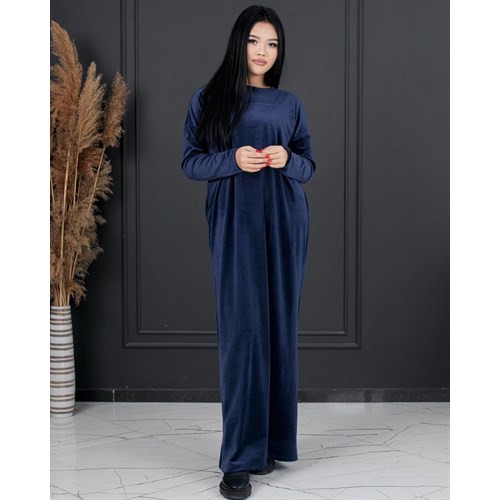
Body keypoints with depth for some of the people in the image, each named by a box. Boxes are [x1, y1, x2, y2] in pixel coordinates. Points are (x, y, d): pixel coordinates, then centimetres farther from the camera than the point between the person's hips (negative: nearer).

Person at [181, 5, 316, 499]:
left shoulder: (290, 104, 11)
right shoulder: (208, 99, 5)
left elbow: (309, 167, 13)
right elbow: (190, 162, 3)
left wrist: (287, 159, -10)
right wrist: (233, 160, -15)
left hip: (284, 223, 3)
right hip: (234, 226, -2)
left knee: (279, 327, 4)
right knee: (241, 331, -7)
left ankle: (273, 440, 16)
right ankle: (240, 458, -3)